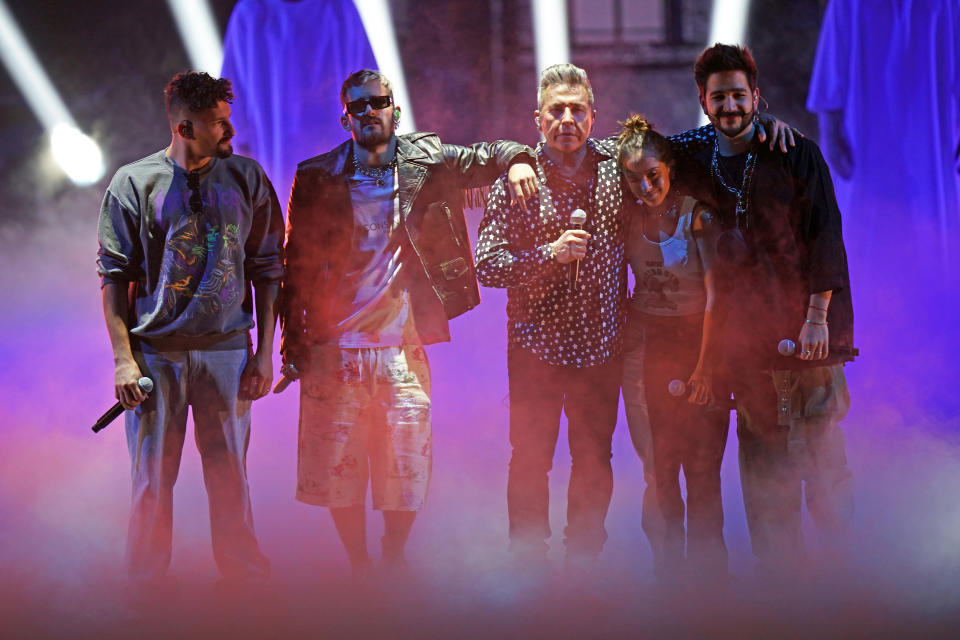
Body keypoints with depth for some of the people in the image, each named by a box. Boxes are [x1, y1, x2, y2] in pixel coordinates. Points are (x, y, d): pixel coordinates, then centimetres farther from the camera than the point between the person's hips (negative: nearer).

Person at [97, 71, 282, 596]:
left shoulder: (247, 179, 5)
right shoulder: (134, 183, 0)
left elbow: (267, 270, 8)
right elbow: (114, 276, 1)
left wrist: (265, 352, 3)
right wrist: (123, 359, -6)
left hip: (227, 350, 1)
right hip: (156, 352, -1)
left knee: (230, 474, 5)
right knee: (153, 478, 3)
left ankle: (244, 576, 18)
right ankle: (148, 586, 14)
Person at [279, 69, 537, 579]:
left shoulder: (427, 162, 5)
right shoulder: (316, 179, 3)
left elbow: (489, 155, 12)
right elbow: (296, 264, 6)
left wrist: (517, 161, -12)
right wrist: (293, 341, 3)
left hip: (402, 349, 0)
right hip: (334, 350, 0)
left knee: (407, 463, 1)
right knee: (338, 465, 2)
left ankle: (395, 561, 21)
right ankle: (358, 567, 19)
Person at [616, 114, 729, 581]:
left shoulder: (697, 213, -11)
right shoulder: (628, 214, 1)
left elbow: (714, 295, -12)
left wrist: (705, 366, -13)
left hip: (697, 338, -3)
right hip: (645, 343, 3)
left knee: (701, 465, -5)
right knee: (657, 465, 2)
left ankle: (708, 569, 6)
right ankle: (666, 571, 12)